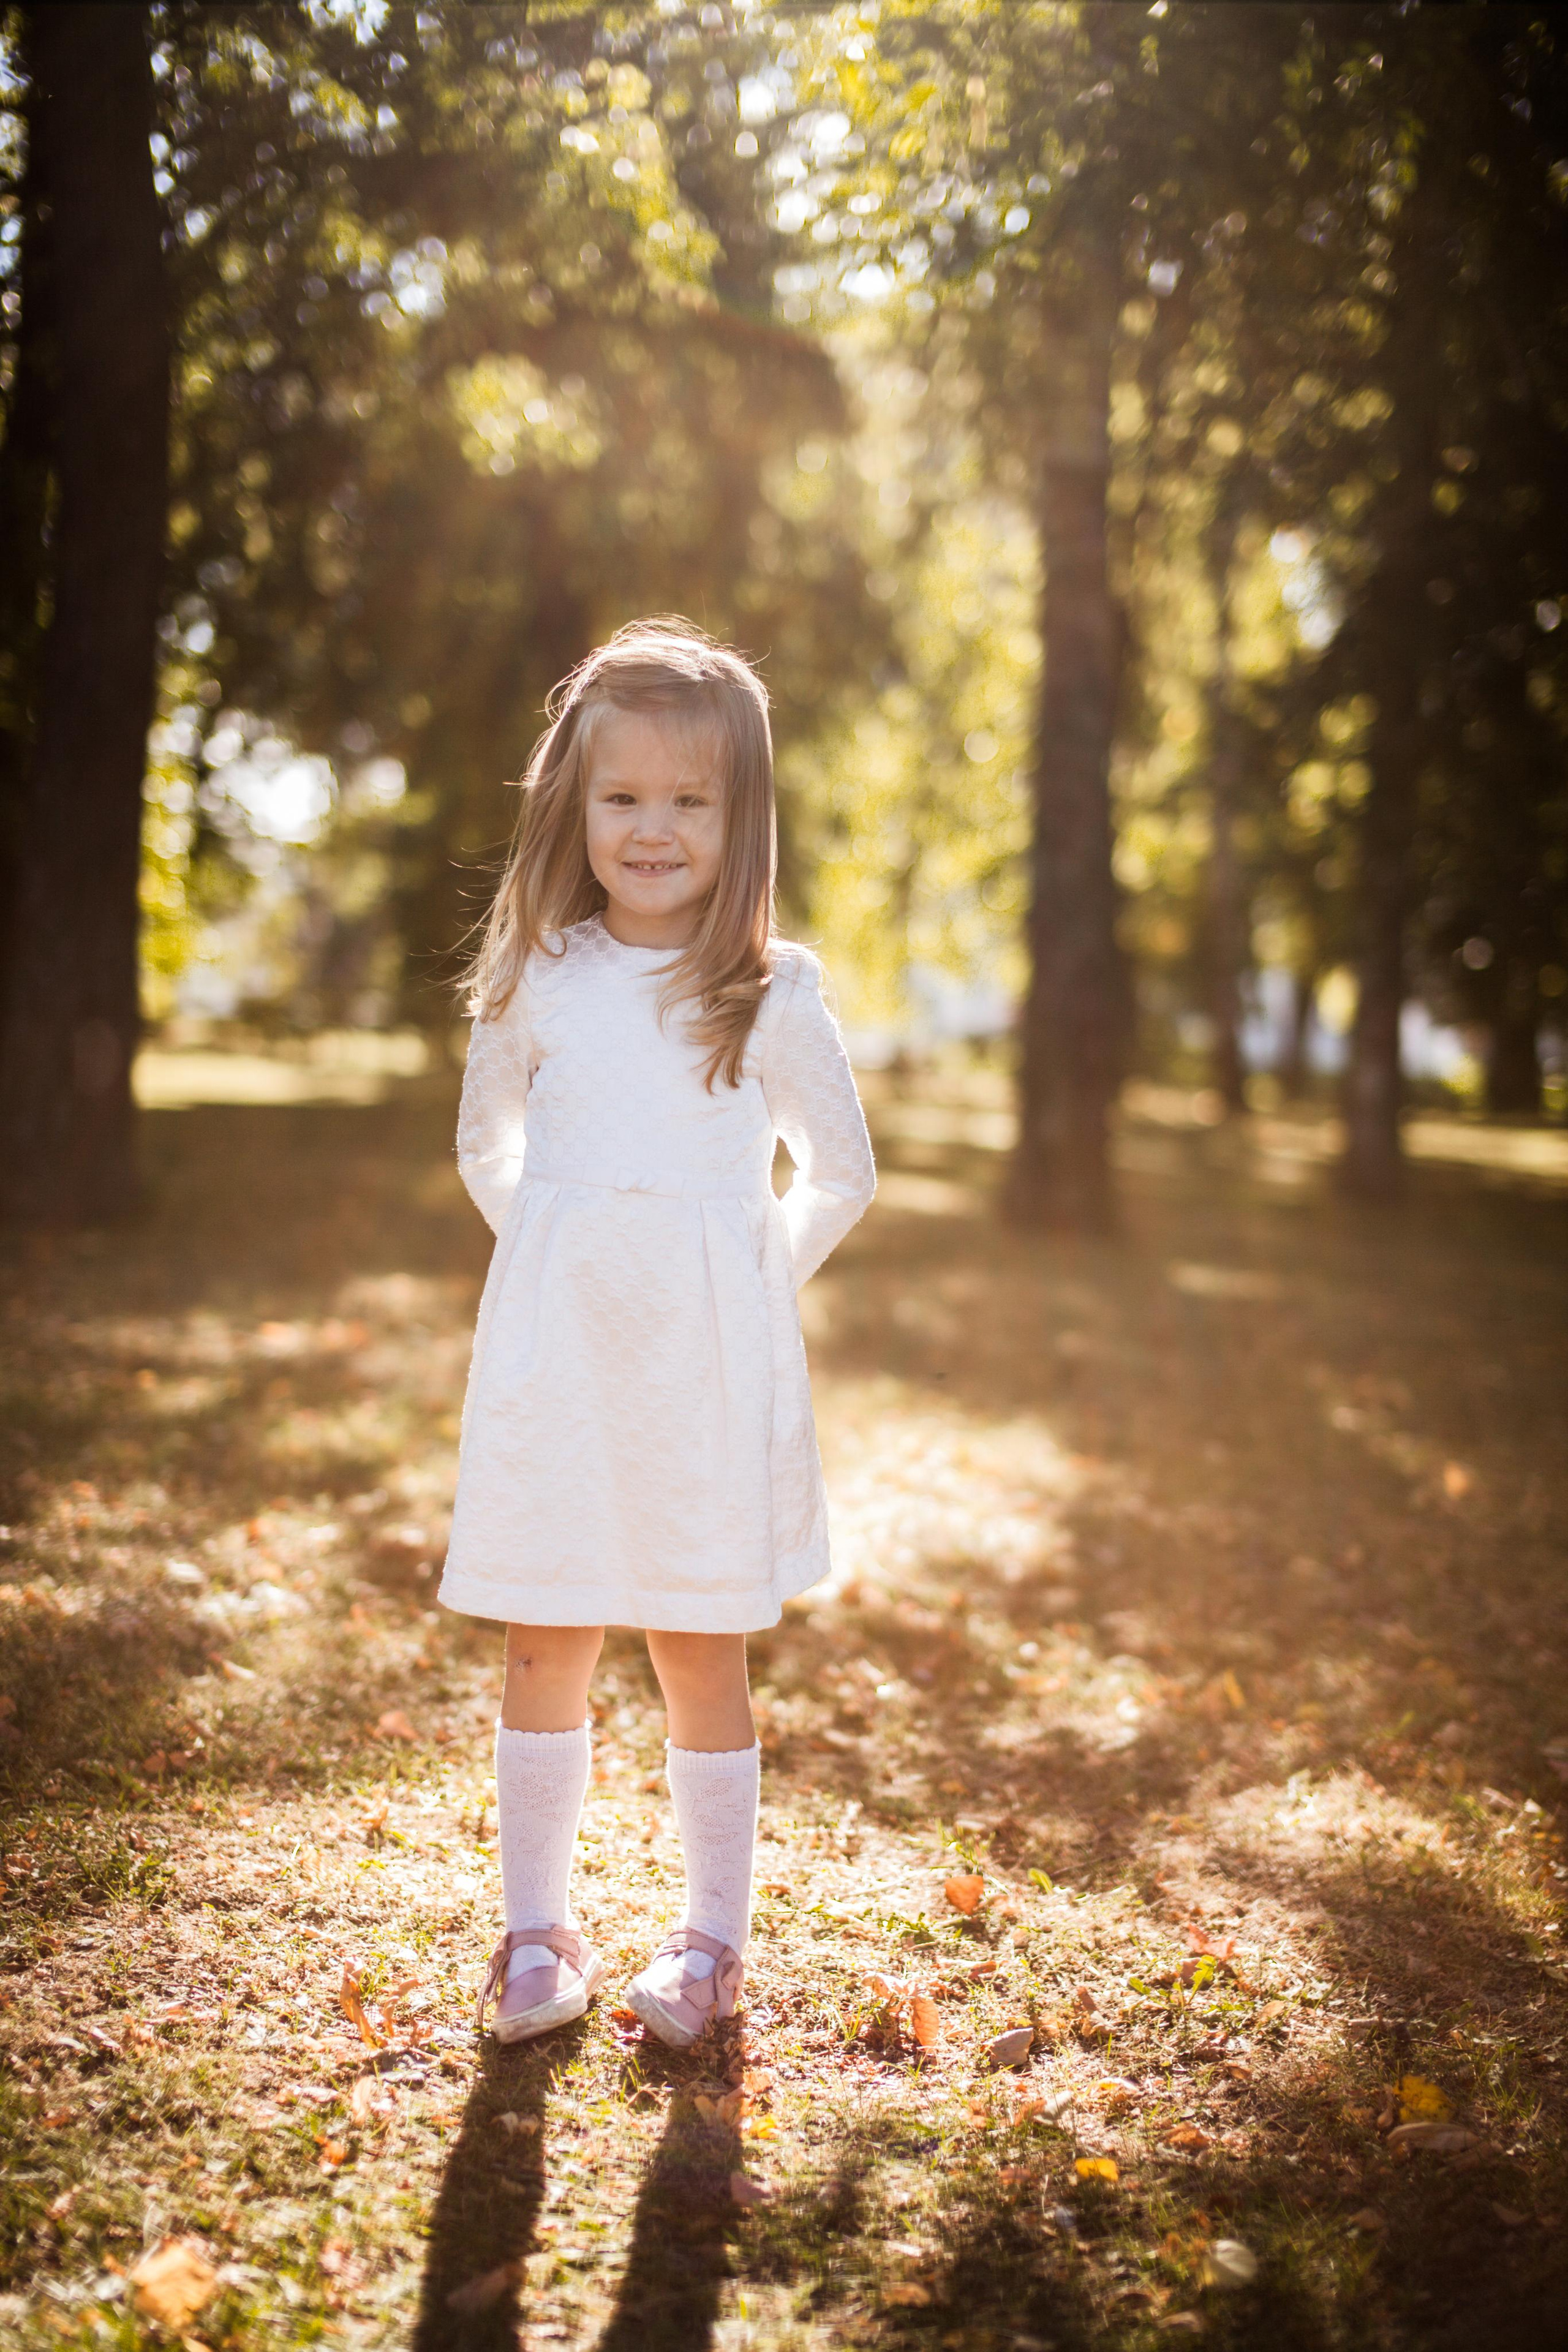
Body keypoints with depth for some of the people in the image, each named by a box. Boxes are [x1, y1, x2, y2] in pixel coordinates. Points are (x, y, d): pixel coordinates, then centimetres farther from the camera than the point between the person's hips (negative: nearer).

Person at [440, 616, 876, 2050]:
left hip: (710, 1366, -2)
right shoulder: (536, 983, 3)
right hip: (554, 1355, 2)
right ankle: (538, 1933, 22)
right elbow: (487, 1147, 18)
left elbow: (840, 1175, 8)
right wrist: (561, 1259, 8)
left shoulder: (771, 997, -3)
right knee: (545, 1648, 7)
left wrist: (750, 1277, 1)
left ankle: (714, 1940, 21)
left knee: (702, 1654, 5)